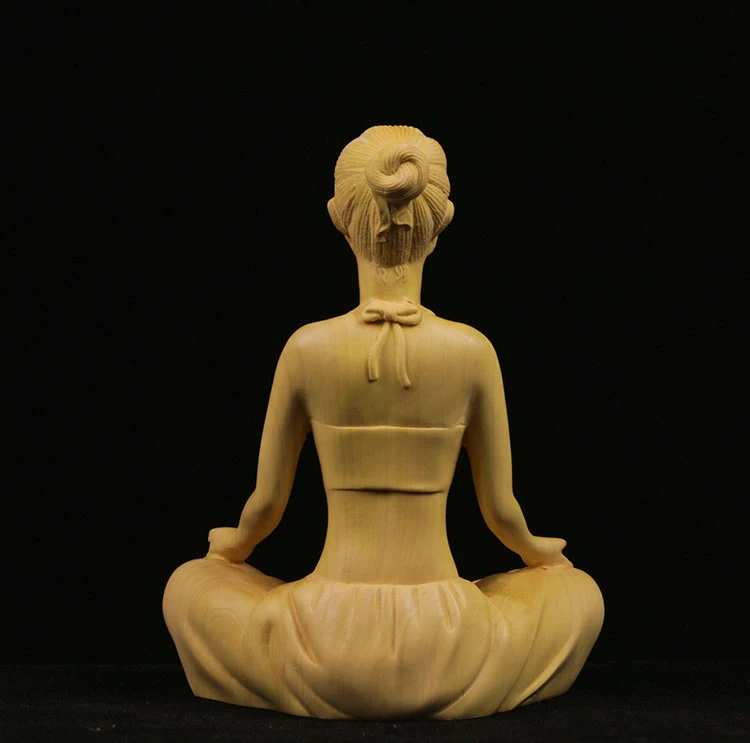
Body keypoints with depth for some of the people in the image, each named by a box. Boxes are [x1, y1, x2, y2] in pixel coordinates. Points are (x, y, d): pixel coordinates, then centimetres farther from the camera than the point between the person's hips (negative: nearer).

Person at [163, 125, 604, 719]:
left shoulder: (308, 349, -8)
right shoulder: (471, 352, -8)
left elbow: (268, 501, 3)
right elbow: (500, 509, 3)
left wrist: (232, 545, 28)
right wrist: (537, 551, 27)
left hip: (328, 646, 0)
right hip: (443, 655, 1)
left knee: (190, 585, 29)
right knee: (579, 593, 30)